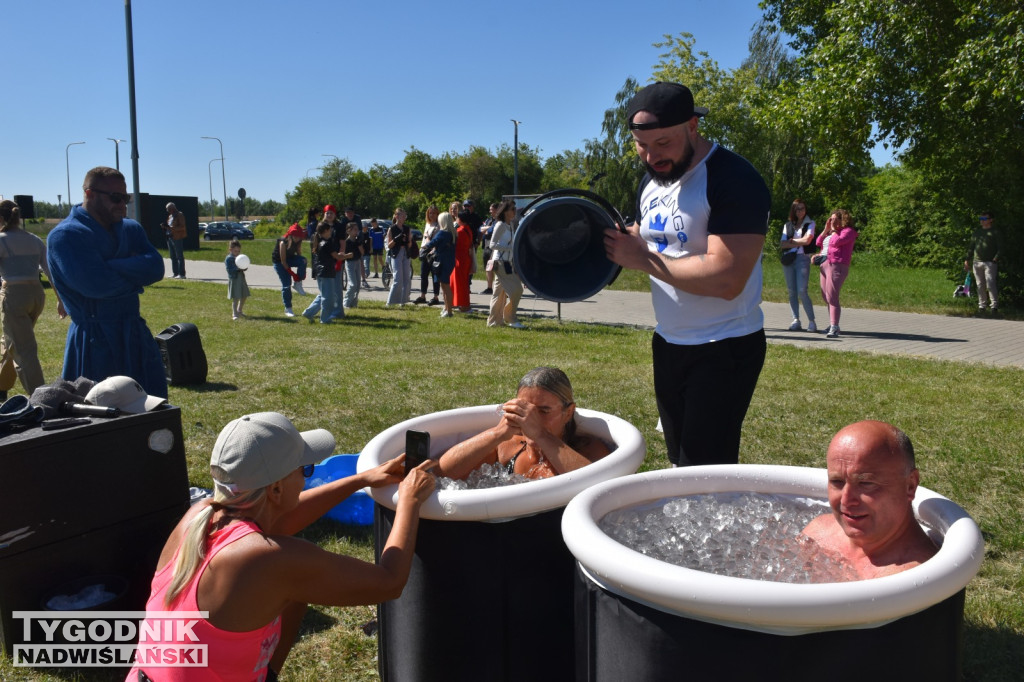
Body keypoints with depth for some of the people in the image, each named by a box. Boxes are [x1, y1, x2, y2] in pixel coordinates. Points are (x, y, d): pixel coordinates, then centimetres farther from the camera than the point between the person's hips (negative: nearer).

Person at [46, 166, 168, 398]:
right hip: (94, 343, -6)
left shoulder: (131, 229, 12)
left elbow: (156, 268, -4)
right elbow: (97, 283, -23)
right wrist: (136, 274, -6)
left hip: (136, 337, 7)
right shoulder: (65, 236, -8)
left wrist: (113, 268, -15)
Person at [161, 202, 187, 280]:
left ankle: (181, 274, -10)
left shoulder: (180, 215, -6)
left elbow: (182, 227, -15)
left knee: (179, 256, -9)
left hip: (177, 238, -9)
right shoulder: (170, 216, 20)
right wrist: (165, 226, 5)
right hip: (170, 237, 9)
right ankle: (175, 273, 14)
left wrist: (171, 228, -25)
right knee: (173, 257, 10)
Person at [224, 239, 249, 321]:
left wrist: (244, 268, -10)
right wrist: (237, 268, -29)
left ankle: (239, 311, 33)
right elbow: (229, 269, -17)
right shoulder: (228, 259, -8)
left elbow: (244, 266, 13)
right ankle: (234, 314, 1)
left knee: (244, 296, 14)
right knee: (235, 298, -6)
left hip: (241, 278, 7)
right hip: (234, 279, -7)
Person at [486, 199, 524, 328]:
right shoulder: (500, 225, -11)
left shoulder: (509, 225, 14)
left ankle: (495, 321, 17)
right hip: (500, 262, -9)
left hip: (506, 263, 9)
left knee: (500, 293, 11)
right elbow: (492, 245, -17)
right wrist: (510, 247, -20)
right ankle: (510, 318, 2)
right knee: (516, 289, -10)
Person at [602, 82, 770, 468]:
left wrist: (643, 259, -20)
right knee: (678, 465, 17)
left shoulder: (732, 180, -19)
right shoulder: (650, 182, 8)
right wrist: (621, 245, -1)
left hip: (724, 349, -8)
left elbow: (725, 279, -28)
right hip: (669, 344, 8)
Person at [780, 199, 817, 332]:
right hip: (788, 260, 4)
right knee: (792, 292, 2)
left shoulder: (810, 224, 7)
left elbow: (807, 240, -7)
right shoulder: (788, 225, 15)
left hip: (803, 259, -4)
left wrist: (792, 241, 2)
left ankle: (811, 321, -8)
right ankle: (796, 320, 8)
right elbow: (782, 244, 4)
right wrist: (799, 243, -5)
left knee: (802, 291, -14)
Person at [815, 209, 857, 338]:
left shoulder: (848, 231, -2)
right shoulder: (831, 232, 24)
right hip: (824, 265, 9)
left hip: (837, 266, -9)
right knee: (826, 297, 10)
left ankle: (834, 327, -17)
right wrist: (826, 229, 11)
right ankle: (832, 325, 17)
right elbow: (818, 242, 17)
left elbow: (836, 242, -17)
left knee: (832, 297, -16)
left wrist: (834, 230, -3)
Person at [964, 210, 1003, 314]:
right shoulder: (977, 231, 16)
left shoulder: (996, 232, 3)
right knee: (980, 285, 7)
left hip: (990, 263, -5)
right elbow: (972, 246, 20)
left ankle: (994, 305, -8)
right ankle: (981, 305, 14)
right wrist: (968, 259, 14)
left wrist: (996, 259, -15)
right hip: (977, 262, 5)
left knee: (990, 284, -12)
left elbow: (1000, 248, -1)